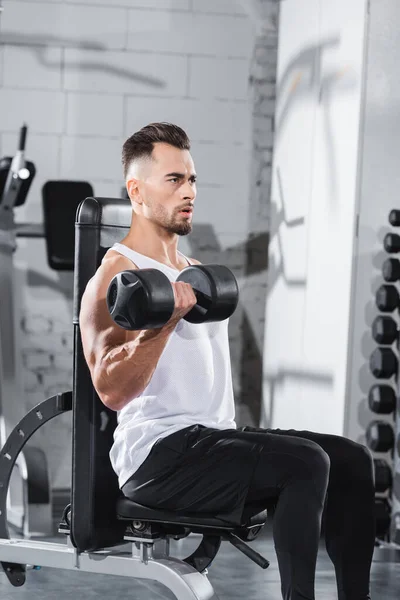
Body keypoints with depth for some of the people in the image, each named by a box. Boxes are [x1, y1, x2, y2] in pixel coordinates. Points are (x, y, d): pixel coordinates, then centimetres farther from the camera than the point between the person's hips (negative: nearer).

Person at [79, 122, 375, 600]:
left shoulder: (194, 272, 20)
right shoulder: (116, 276, -9)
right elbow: (112, 390, -23)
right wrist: (165, 319, -30)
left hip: (214, 435, 9)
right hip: (157, 452, -9)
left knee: (349, 459, -4)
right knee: (305, 463, -27)